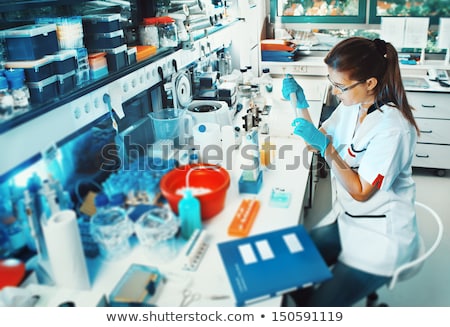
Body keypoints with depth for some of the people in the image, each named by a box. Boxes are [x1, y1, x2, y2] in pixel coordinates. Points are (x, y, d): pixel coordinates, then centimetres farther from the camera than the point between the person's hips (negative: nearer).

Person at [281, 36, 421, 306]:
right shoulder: (352, 105, -3)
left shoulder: (392, 128, -26)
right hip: (346, 218, 7)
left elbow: (360, 191, -20)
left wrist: (325, 146, -26)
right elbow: (318, 141, 8)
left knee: (321, 306, -9)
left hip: (380, 236, -7)